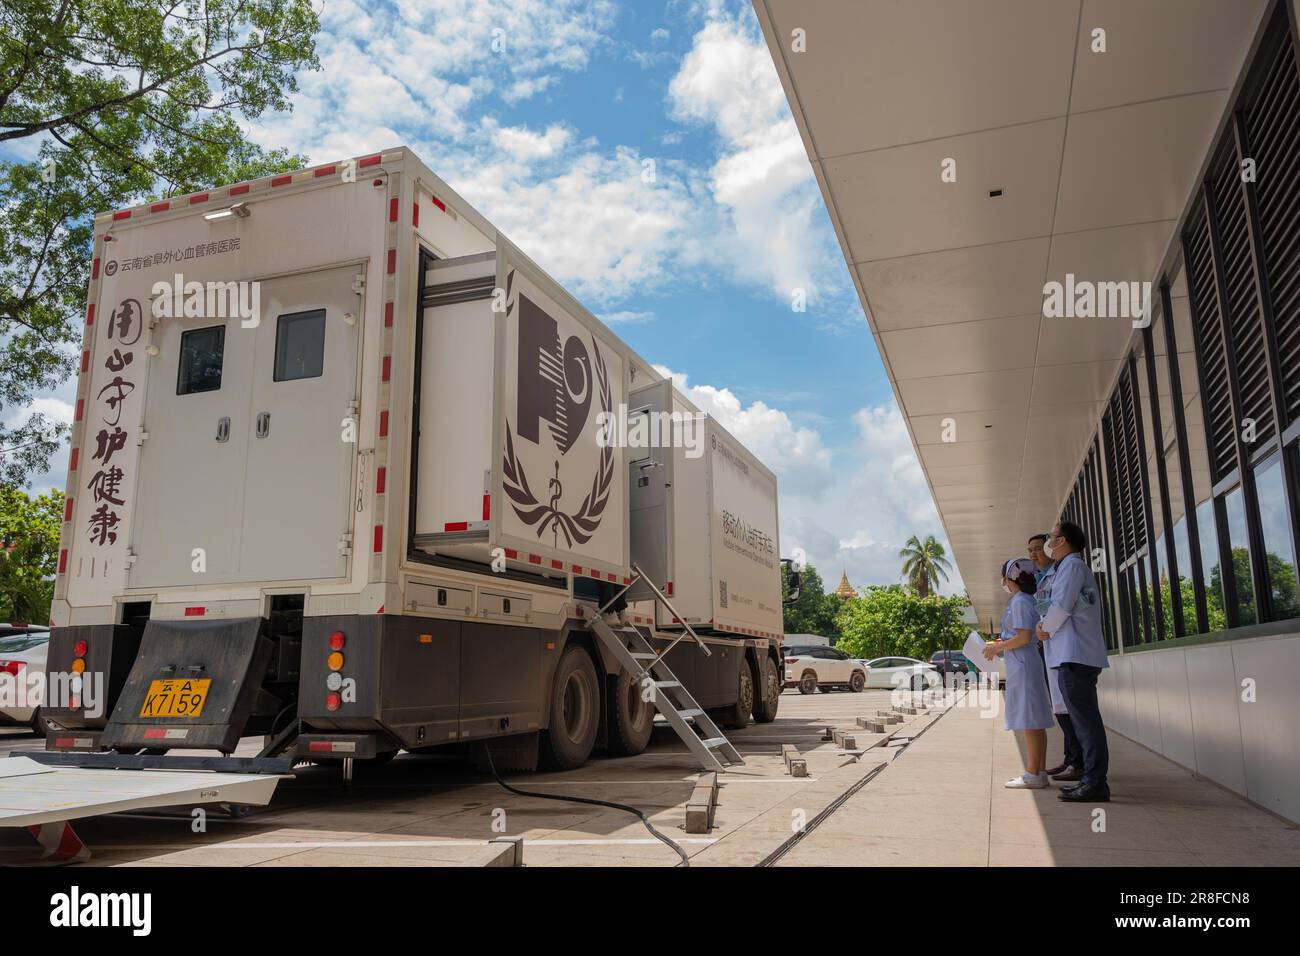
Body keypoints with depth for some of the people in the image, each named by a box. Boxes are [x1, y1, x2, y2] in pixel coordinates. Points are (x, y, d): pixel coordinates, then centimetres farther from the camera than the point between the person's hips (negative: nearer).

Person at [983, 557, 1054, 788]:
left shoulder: (1020, 601, -13)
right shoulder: (1025, 600, 17)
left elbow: (1024, 637, -20)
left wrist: (997, 647, -10)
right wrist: (1000, 645, 18)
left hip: (1022, 665, -10)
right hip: (1023, 665, 10)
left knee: (1030, 721, -8)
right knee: (1035, 721, 10)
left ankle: (1033, 774, -6)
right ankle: (1039, 772, 14)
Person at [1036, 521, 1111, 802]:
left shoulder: (1072, 565, -7)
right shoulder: (1071, 566, 24)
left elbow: (1062, 606, -17)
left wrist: (1045, 628, -2)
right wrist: (1047, 625, 6)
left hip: (1075, 655, -10)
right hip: (1075, 655, 10)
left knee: (1085, 719, -10)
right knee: (1084, 718, 11)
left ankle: (1095, 783, -9)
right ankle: (1092, 779, 15)